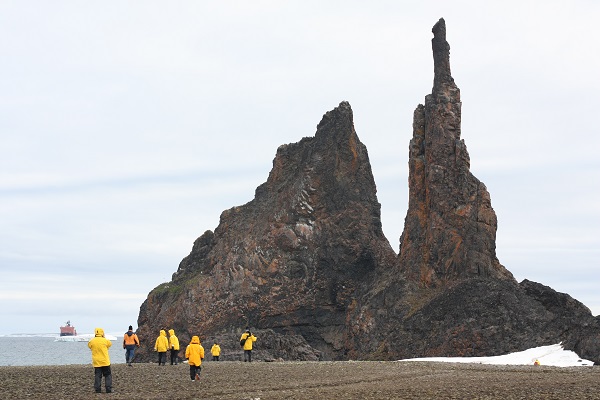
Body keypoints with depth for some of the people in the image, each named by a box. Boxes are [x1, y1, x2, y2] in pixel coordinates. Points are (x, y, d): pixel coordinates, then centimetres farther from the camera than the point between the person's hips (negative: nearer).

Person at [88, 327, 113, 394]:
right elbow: (110, 343, 12)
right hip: (105, 361, -2)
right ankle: (108, 389, 3)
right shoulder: (105, 340, -8)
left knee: (97, 376, 7)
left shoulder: (92, 341, -5)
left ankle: (97, 389, 5)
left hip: (96, 362, 2)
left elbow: (89, 345, 16)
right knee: (108, 375, 7)